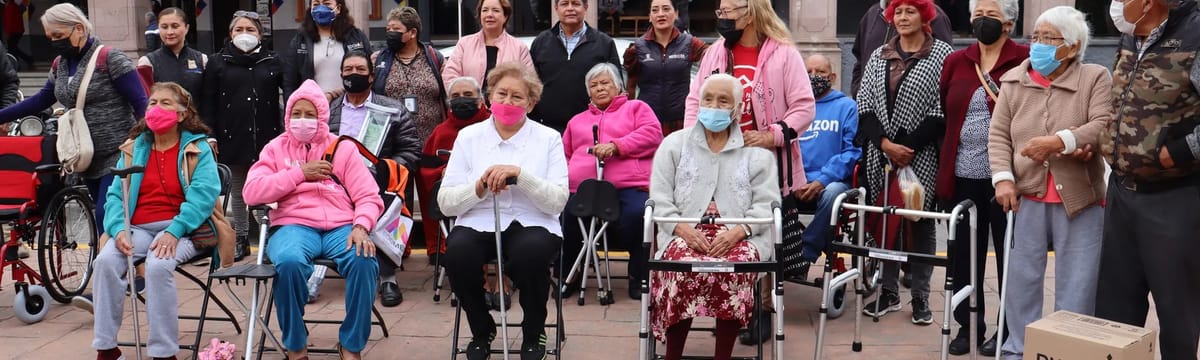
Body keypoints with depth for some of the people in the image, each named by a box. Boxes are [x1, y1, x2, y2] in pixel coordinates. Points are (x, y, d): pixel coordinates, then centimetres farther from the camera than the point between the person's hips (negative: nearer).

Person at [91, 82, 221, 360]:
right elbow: (116, 194, 10)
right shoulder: (133, 149, 16)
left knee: (158, 266, -34)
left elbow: (204, 192, -12)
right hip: (138, 228, 4)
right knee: (105, 261, -25)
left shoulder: (197, 149, 2)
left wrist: (174, 231, -24)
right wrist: (119, 229, -12)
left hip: (181, 229, -4)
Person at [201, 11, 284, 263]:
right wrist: (209, 137, -4)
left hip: (266, 138, 0)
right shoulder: (218, 63, 5)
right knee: (237, 191, 10)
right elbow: (208, 104, 3)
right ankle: (240, 238, 19)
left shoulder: (272, 62, 7)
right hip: (233, 138, 0)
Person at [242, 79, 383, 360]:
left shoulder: (343, 148, 13)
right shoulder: (276, 148, 15)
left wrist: (360, 227, -16)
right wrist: (300, 173, -5)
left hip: (340, 227, 1)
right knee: (289, 261, -37)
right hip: (294, 225, 0)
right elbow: (251, 192, 0)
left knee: (364, 261, -33)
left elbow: (369, 197, 5)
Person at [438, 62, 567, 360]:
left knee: (530, 252, -35)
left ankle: (534, 333, -3)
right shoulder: (468, 137, 10)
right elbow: (445, 203, 4)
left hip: (531, 224, -1)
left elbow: (559, 201, -5)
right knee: (458, 253, -31)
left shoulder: (548, 139, 6)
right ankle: (481, 330, 1)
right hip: (478, 224, 2)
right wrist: (479, 188, -15)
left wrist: (521, 174, -19)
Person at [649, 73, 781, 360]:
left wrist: (739, 232, -15)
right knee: (682, 264, -34)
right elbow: (660, 199, 8)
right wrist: (683, 229, -11)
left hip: (739, 236, 0)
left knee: (738, 264, -35)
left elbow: (766, 204, 4)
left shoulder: (756, 152, 15)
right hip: (685, 233, 0)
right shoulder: (674, 144, 17)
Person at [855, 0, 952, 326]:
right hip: (881, 154, 4)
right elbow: (865, 105, 5)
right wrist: (885, 143, -9)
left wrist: (910, 147, -14)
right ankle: (888, 291, 17)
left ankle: (920, 296, 11)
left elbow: (942, 110, -8)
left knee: (920, 222, 3)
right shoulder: (878, 56, 11)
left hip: (921, 155, -4)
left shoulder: (942, 54, -2)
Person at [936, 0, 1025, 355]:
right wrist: (942, 167, 9)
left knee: (1008, 253, 6)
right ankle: (968, 326, 23)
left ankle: (1008, 330, 18)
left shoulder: (1027, 60, -4)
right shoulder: (955, 61, 9)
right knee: (964, 254, 10)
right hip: (962, 176, 4)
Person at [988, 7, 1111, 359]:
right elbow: (999, 135, 5)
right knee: (1022, 275, 8)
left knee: (1077, 280, 3)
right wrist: (1003, 178, -7)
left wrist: (1061, 141, -24)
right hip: (1027, 194, 2)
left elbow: (1104, 126, -12)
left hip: (1079, 196, -2)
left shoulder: (1096, 78, 0)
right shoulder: (1013, 81, 7)